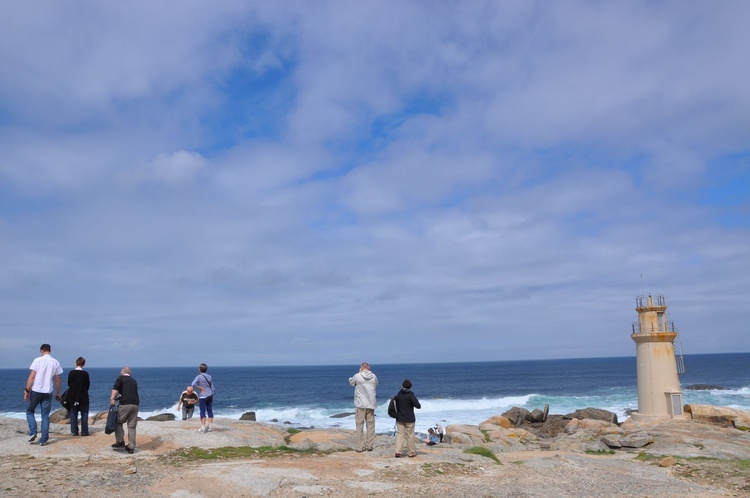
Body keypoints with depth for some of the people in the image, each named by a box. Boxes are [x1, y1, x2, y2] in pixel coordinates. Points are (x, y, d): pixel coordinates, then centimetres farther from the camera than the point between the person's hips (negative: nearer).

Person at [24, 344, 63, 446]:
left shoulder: (37, 360, -4)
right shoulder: (55, 362, 4)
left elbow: (31, 377, -9)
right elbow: (57, 380, 9)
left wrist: (27, 390, -5)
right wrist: (58, 393, 17)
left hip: (35, 391, -2)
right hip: (48, 392, 2)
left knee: (30, 411, 19)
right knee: (45, 416, 8)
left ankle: (33, 433, 5)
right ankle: (43, 440, 8)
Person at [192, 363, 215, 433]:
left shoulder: (198, 377, -9)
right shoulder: (209, 377, 7)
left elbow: (193, 384, -26)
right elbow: (212, 388, 9)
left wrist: (200, 388, -12)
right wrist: (212, 397, 17)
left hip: (203, 396, -5)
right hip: (210, 395, 5)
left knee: (203, 411, -1)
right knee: (210, 410, 11)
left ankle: (203, 427, -2)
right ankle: (210, 426, 14)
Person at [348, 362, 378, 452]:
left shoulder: (357, 376, -9)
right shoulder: (373, 377, -1)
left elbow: (351, 381, 11)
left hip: (360, 404, -2)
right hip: (371, 404, 3)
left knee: (360, 425, 4)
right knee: (370, 424, 12)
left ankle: (360, 447, 5)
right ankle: (369, 445, 16)